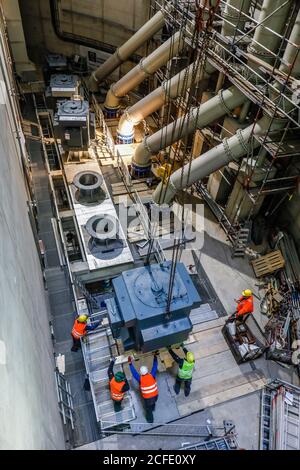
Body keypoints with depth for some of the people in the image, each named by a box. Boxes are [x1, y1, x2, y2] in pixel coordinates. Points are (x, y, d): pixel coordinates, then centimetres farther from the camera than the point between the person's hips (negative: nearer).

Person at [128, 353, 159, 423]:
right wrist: (155, 356, -8)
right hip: (155, 395, 3)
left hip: (147, 397, -3)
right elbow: (155, 366, -14)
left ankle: (150, 419, 48)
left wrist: (130, 363, -17)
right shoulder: (152, 375, -23)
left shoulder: (140, 379, -28)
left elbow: (134, 372, -21)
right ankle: (153, 408, 67)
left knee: (148, 408, 25)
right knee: (153, 402, 37)